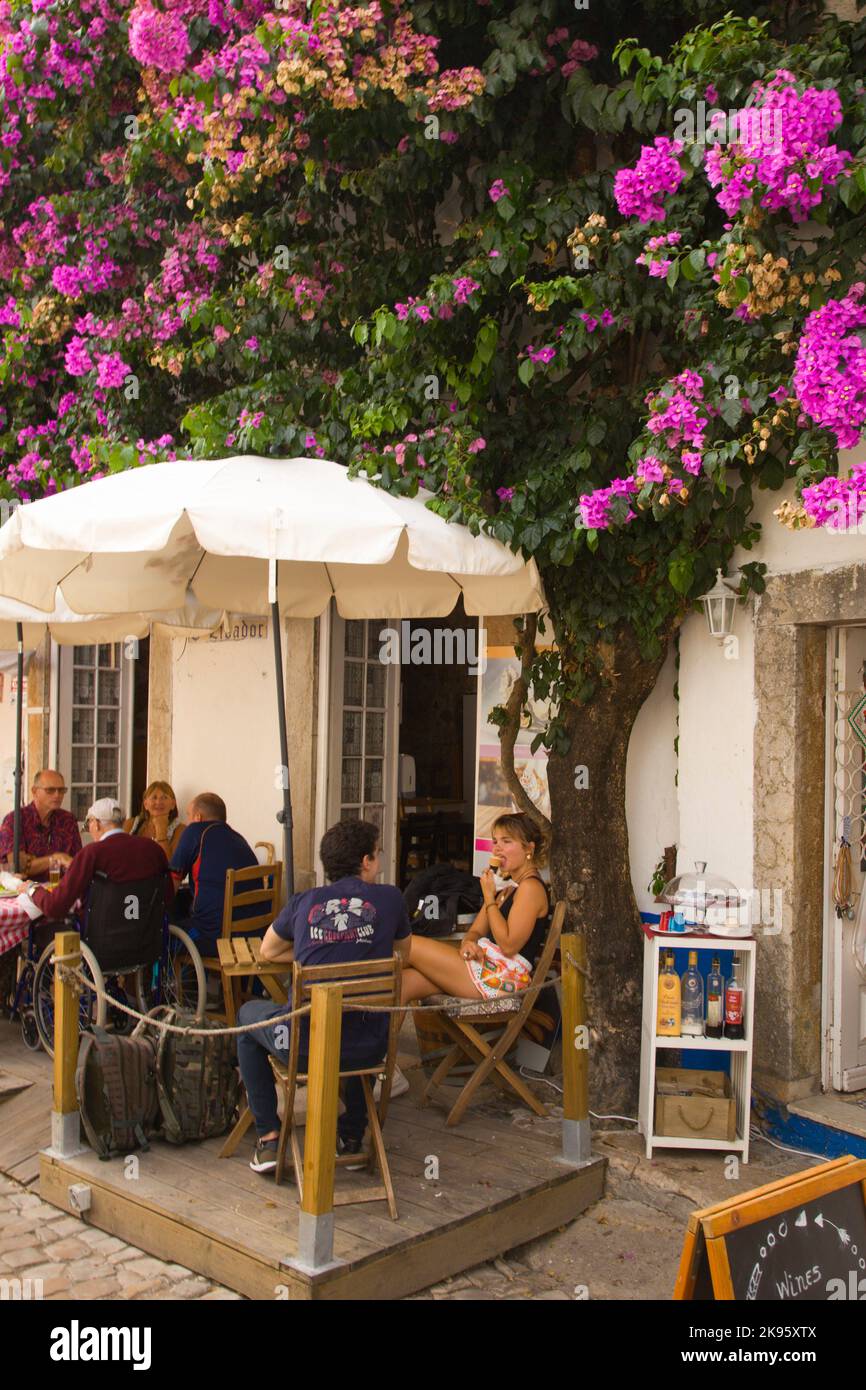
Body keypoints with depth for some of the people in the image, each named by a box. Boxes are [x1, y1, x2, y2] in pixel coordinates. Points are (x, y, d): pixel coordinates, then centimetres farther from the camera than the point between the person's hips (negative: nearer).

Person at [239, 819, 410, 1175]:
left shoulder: (303, 902, 3)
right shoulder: (389, 898, 2)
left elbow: (268, 952, 20)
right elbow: (402, 953, 20)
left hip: (302, 1047, -1)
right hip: (367, 1049, 1)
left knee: (248, 1013, 32)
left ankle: (268, 1136, 24)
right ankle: (352, 1135, 38)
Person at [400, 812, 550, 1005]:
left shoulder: (531, 887, -7)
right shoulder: (509, 890, 23)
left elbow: (509, 945, -16)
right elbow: (476, 931, 20)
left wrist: (489, 898, -9)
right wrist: (468, 943, -5)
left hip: (501, 977, -9)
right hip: (487, 969, 9)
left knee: (408, 945, -8)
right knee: (403, 981, -11)